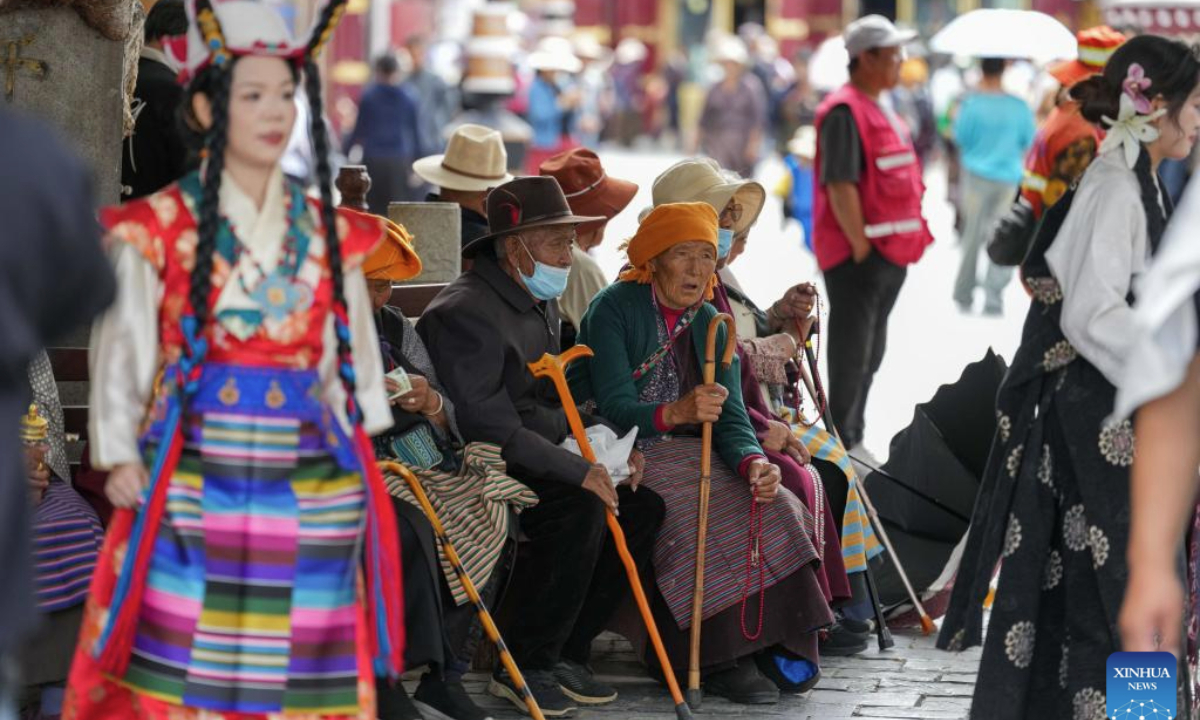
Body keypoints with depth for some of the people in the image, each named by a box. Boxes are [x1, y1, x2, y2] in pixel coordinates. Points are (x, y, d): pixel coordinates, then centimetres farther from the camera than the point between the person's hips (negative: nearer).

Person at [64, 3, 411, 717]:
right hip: (192, 492, -3)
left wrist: (361, 456, 2)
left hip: (311, 494, 3)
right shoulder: (159, 229, 1)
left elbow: (349, 361, 13)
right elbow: (124, 353, 2)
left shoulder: (331, 235, 10)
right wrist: (121, 458, -9)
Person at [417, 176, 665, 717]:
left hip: (537, 459, 10)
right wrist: (578, 470, -26)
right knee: (582, 508, -29)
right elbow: (491, 426, -24)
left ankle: (568, 650, 2)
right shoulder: (467, 312, -18)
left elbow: (556, 402, 21)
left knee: (643, 502, -4)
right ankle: (523, 667, -18)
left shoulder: (542, 304, 14)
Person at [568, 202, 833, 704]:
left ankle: (771, 645, -15)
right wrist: (675, 413, -40)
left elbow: (731, 418, -3)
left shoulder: (711, 324, 7)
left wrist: (754, 463, -25)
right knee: (700, 516, -30)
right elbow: (615, 409, -20)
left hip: (684, 452, 6)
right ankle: (721, 659, -23)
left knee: (770, 505, -19)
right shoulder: (614, 308, -11)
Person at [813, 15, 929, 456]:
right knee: (851, 354, -4)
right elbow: (840, 186, -22)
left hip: (890, 252, 10)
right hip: (859, 255, -10)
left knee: (869, 355, 16)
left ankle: (853, 441, 26)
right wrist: (860, 245, -20)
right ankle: (843, 447, 2)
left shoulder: (881, 110, 15)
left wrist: (910, 239, 16)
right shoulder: (845, 111, -16)